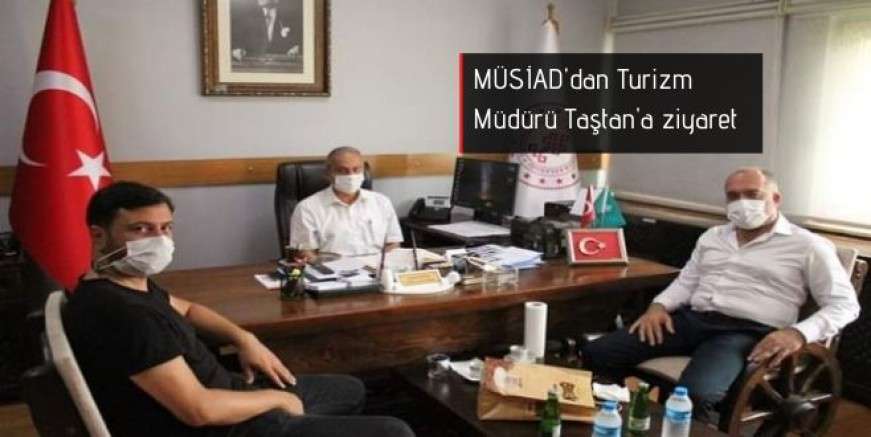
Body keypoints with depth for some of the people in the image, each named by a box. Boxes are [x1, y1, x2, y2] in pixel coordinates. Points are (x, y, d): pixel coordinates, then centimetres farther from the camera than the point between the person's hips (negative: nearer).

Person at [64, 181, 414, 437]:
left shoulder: (131, 282, 4)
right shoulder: (121, 313, -29)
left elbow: (186, 309, 24)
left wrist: (244, 338, 7)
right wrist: (276, 398, -13)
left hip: (218, 394, 10)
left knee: (351, 390, 26)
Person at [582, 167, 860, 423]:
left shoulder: (807, 246, 5)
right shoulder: (713, 236, 22)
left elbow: (845, 304, 1)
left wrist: (799, 333, -18)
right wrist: (659, 305, 2)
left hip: (745, 333, -5)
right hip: (691, 319, 5)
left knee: (695, 393, -38)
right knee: (598, 354, -15)